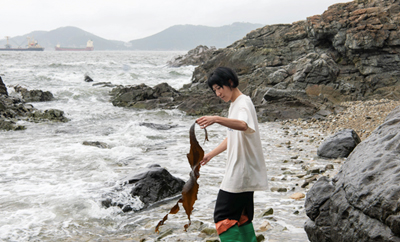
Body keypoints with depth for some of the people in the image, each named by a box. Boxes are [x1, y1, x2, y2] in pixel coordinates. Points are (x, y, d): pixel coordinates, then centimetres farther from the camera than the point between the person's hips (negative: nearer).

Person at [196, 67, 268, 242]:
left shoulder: (244, 103, -14)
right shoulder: (234, 105, 17)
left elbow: (243, 125, -38)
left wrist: (216, 119, -52)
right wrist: (210, 155, 25)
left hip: (241, 173, -10)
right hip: (242, 173, 10)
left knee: (223, 216, -10)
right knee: (242, 217, 14)